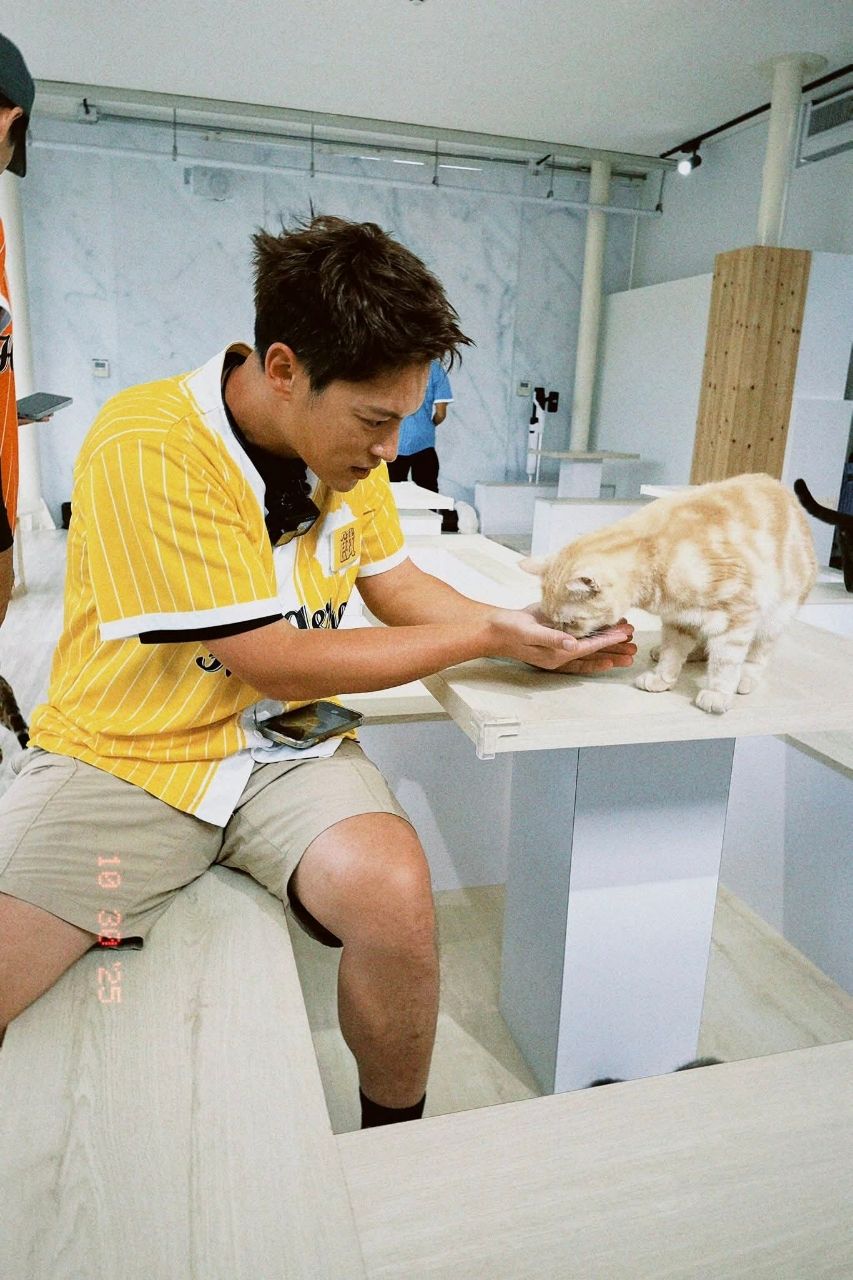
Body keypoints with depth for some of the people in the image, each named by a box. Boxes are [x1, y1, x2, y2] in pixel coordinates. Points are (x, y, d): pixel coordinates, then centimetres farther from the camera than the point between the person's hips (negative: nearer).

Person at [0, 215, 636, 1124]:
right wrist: (488, 637, -13)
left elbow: (395, 584, 12)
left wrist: (534, 640, -4)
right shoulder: (147, 451, -21)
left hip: (285, 747, 4)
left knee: (395, 896, -23)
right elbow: (281, 666, -20)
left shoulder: (347, 442, 1)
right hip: (125, 751, -3)